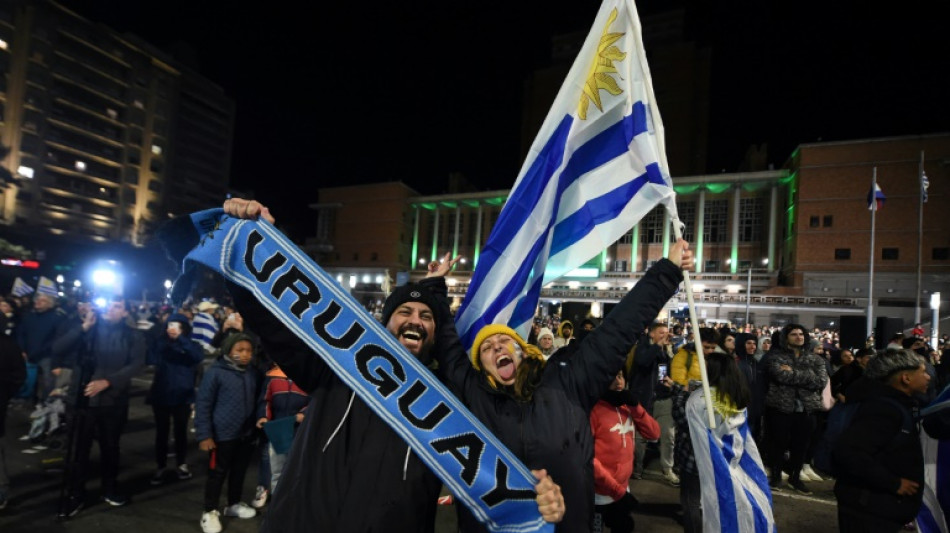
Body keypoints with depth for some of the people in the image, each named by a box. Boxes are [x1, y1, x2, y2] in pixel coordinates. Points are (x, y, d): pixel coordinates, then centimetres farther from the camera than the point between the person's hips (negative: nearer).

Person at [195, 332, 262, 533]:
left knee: (239, 472, 19)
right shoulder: (216, 372, -14)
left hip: (246, 435, 5)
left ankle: (234, 504, 39)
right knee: (217, 474, 8)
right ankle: (210, 512, 26)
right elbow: (203, 404, -12)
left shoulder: (253, 374, 1)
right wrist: (204, 435, -13)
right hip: (222, 435, -5)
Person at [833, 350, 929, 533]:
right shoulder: (884, 409, -22)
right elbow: (847, 452, -34)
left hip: (883, 508, 10)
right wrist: (894, 483, -25)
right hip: (869, 511, -10)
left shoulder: (895, 406, 9)